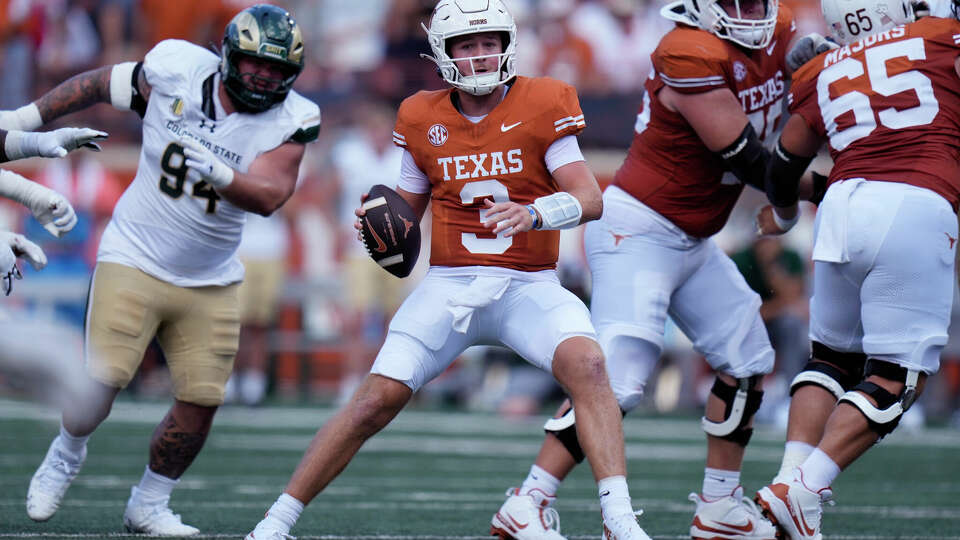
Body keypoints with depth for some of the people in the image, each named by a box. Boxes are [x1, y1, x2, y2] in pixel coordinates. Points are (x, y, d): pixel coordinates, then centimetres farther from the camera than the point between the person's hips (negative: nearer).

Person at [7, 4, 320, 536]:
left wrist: (217, 173, -43)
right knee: (97, 386, -13)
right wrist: (21, 120, 10)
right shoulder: (176, 73, -11)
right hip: (135, 261, -2)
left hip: (210, 282, 2)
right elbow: (98, 84, 5)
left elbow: (269, 196, -24)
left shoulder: (288, 121, -10)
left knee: (200, 402, -2)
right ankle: (66, 454, 20)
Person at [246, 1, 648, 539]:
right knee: (376, 401, -7)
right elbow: (407, 207, 17)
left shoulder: (543, 106, -5)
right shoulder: (422, 118, 4)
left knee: (587, 365, -29)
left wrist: (534, 214, -32)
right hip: (450, 285, 2)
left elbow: (591, 199, -12)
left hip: (528, 286, -2)